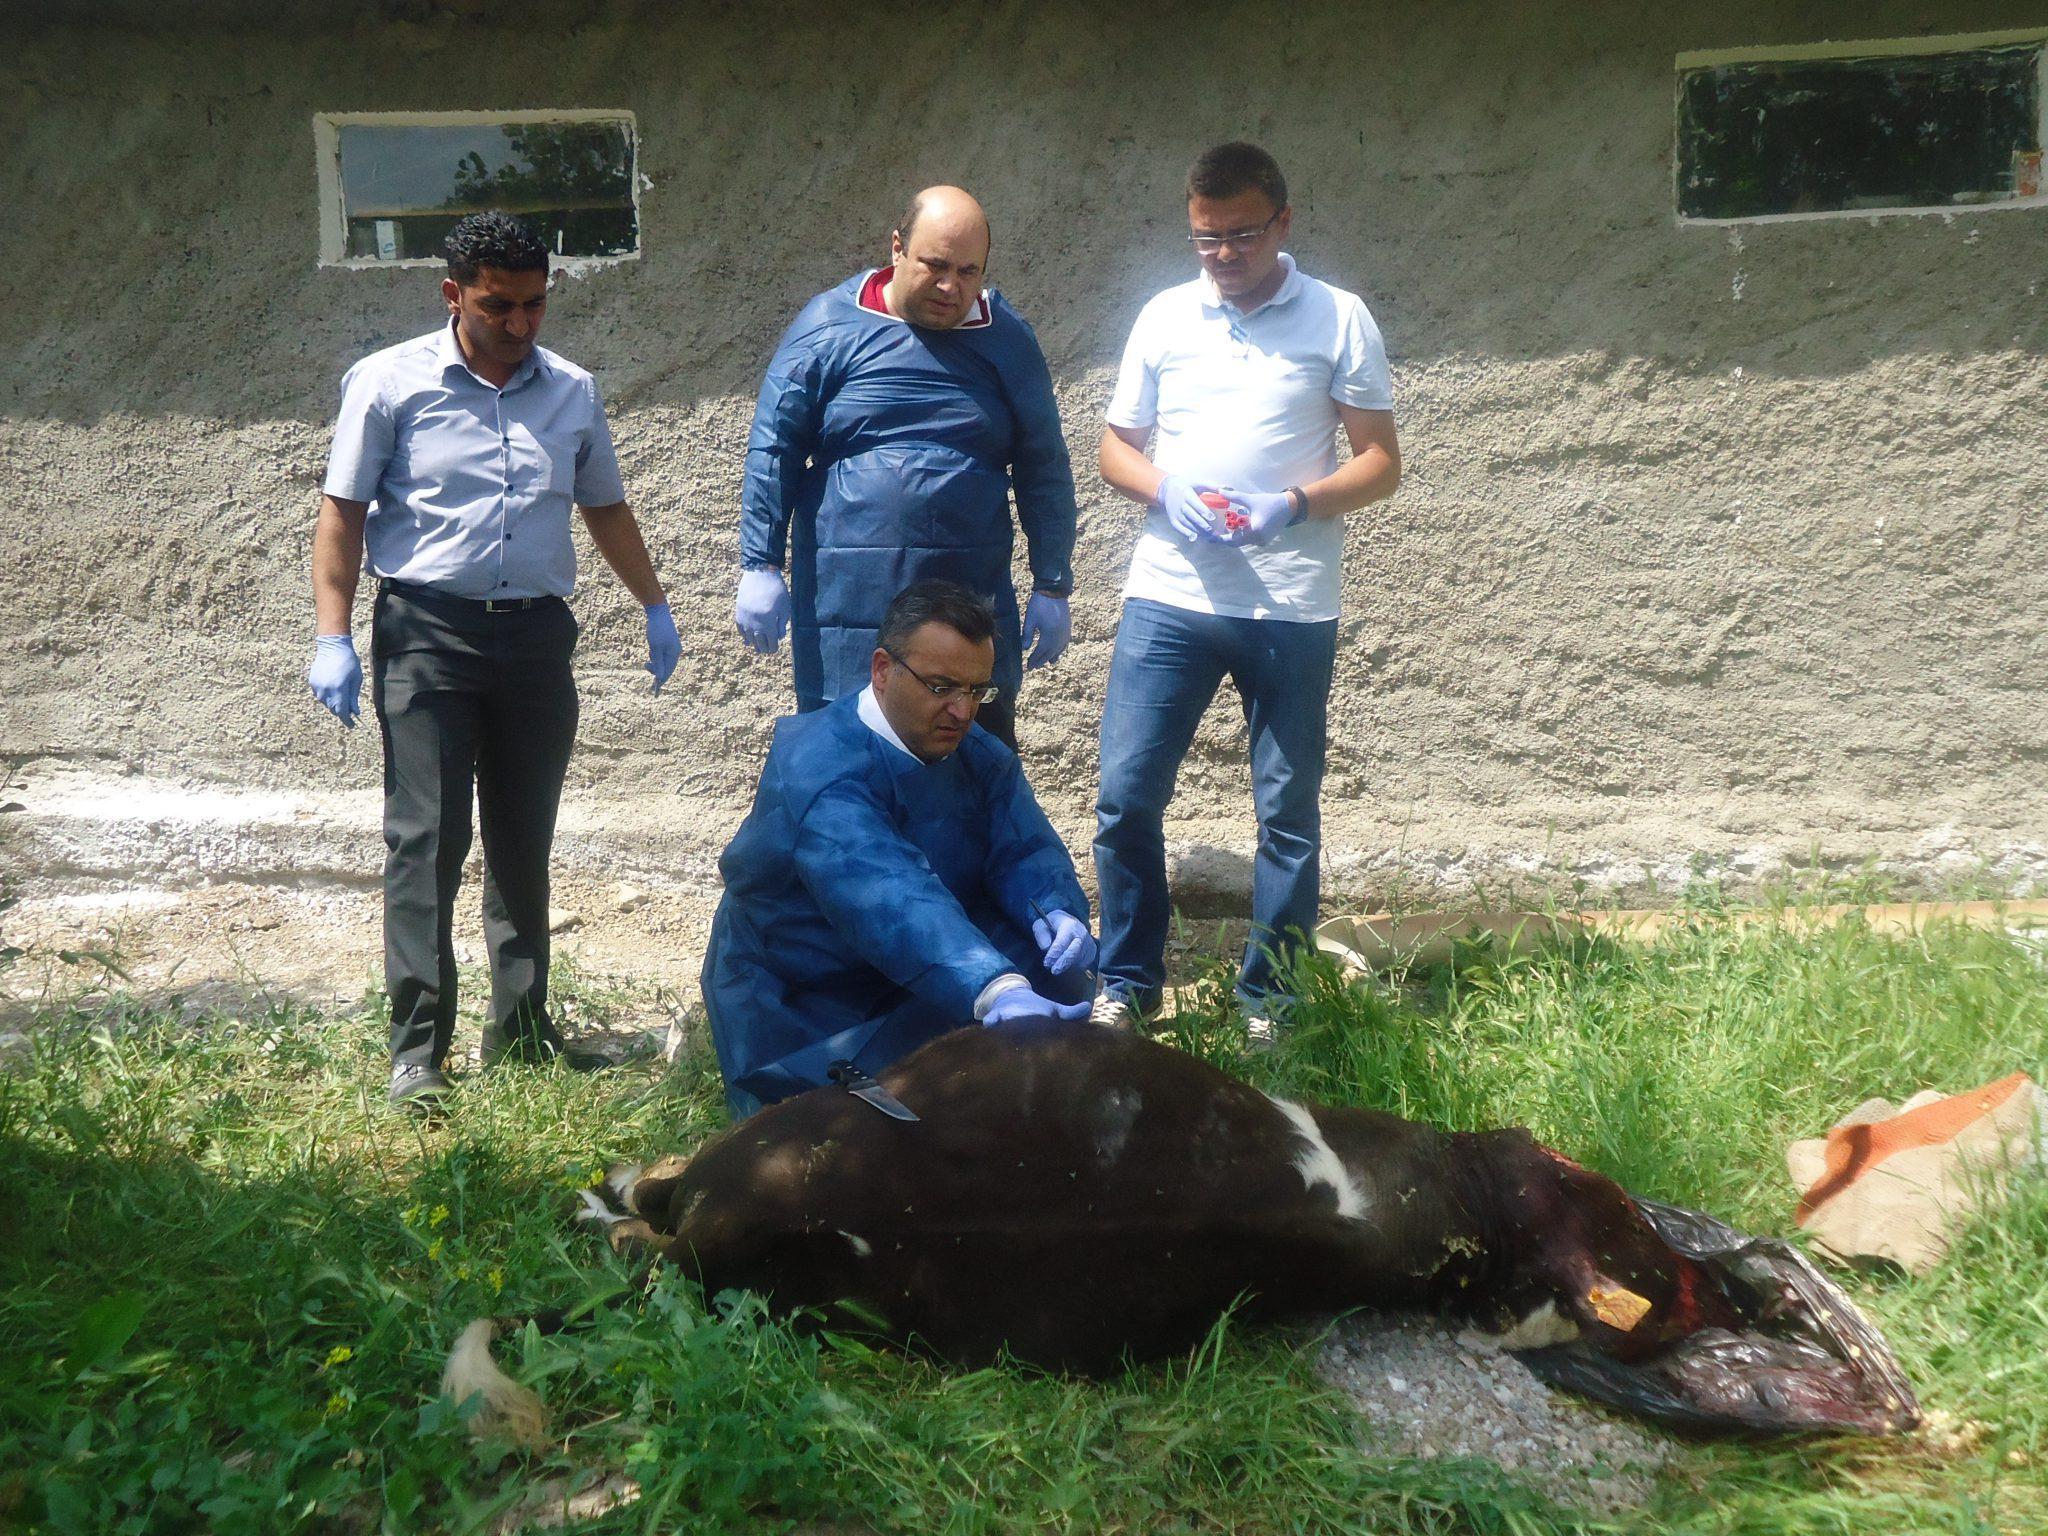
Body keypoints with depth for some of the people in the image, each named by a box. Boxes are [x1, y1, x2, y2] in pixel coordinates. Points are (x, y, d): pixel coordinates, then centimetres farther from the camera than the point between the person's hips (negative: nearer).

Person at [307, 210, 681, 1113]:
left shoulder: (571, 392, 11)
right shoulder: (390, 382, 0)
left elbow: (606, 507, 23)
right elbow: (342, 511, 0)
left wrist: (656, 608, 25)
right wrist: (332, 638, -7)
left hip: (536, 632, 4)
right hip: (427, 633, -4)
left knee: (524, 842, 10)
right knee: (426, 840, -7)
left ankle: (521, 1030, 20)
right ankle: (417, 1051, -3)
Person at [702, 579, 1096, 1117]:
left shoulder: (981, 755, -1)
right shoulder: (818, 769, -31)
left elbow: (1025, 849, -10)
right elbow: (889, 897, -46)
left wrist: (1057, 912, -35)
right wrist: (996, 992, -61)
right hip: (801, 1007, -6)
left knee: (1058, 975, -15)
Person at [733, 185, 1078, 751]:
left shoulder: (1008, 339, 8)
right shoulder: (827, 327, 1)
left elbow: (1045, 469, 12)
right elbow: (772, 454, 1)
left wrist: (1052, 587, 8)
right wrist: (760, 567, -5)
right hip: (845, 617, -2)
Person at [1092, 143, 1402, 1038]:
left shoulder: (1339, 320, 2)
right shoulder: (1164, 316, 9)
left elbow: (1381, 462, 2)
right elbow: (1115, 448, 13)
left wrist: (1293, 506, -16)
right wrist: (1167, 493, -9)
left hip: (1291, 605, -2)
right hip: (1169, 595, 2)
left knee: (1288, 811, 5)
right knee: (1126, 796, -1)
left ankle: (1270, 997, 19)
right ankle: (1126, 983, 16)